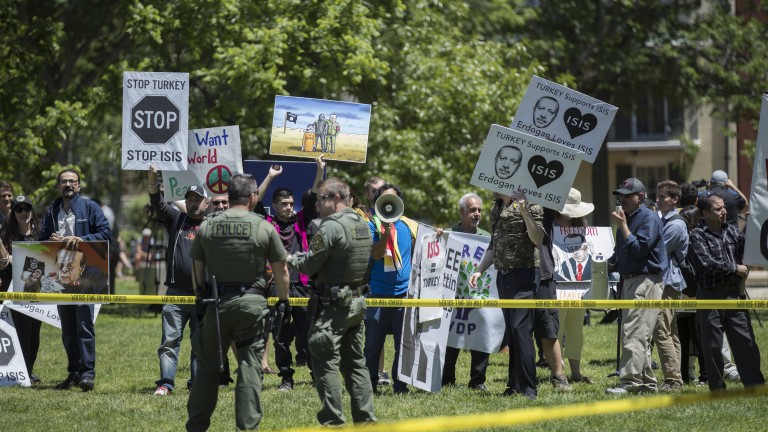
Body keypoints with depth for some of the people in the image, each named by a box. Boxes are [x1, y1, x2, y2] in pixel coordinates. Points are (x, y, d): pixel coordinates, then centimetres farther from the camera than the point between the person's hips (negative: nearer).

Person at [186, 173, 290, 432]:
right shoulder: (264, 228, -4)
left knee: (208, 364, 11)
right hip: (252, 303, -2)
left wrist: (200, 299, 19)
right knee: (250, 365, 3)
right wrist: (283, 301, 13)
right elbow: (281, 270, 1)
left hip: (216, 303, 2)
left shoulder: (207, 227, 3)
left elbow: (196, 269, 8)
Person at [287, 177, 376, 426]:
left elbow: (310, 266, -12)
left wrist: (292, 259, 9)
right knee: (356, 362, 14)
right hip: (356, 302, 8)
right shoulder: (363, 225, 10)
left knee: (326, 363, -3)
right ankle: (365, 418, 14)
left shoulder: (331, 227, -16)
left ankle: (333, 421, -5)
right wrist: (302, 257, 16)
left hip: (332, 304, -8)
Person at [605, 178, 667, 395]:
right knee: (639, 337, 12)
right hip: (628, 281, 10)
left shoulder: (649, 218, -10)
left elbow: (639, 249, -20)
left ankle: (629, 382, -19)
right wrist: (610, 264, 7)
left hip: (645, 282, -10)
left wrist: (623, 226, -16)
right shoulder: (627, 218, 18)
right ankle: (646, 382, 16)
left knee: (634, 335, -15)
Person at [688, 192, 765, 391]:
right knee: (712, 345, 1)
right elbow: (707, 263, -15)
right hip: (710, 295, -4)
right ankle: (717, 388, 10)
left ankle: (755, 385, 5)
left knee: (746, 341, 2)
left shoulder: (732, 231, 13)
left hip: (734, 294, 4)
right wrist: (735, 268, -9)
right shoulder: (697, 236, -4)